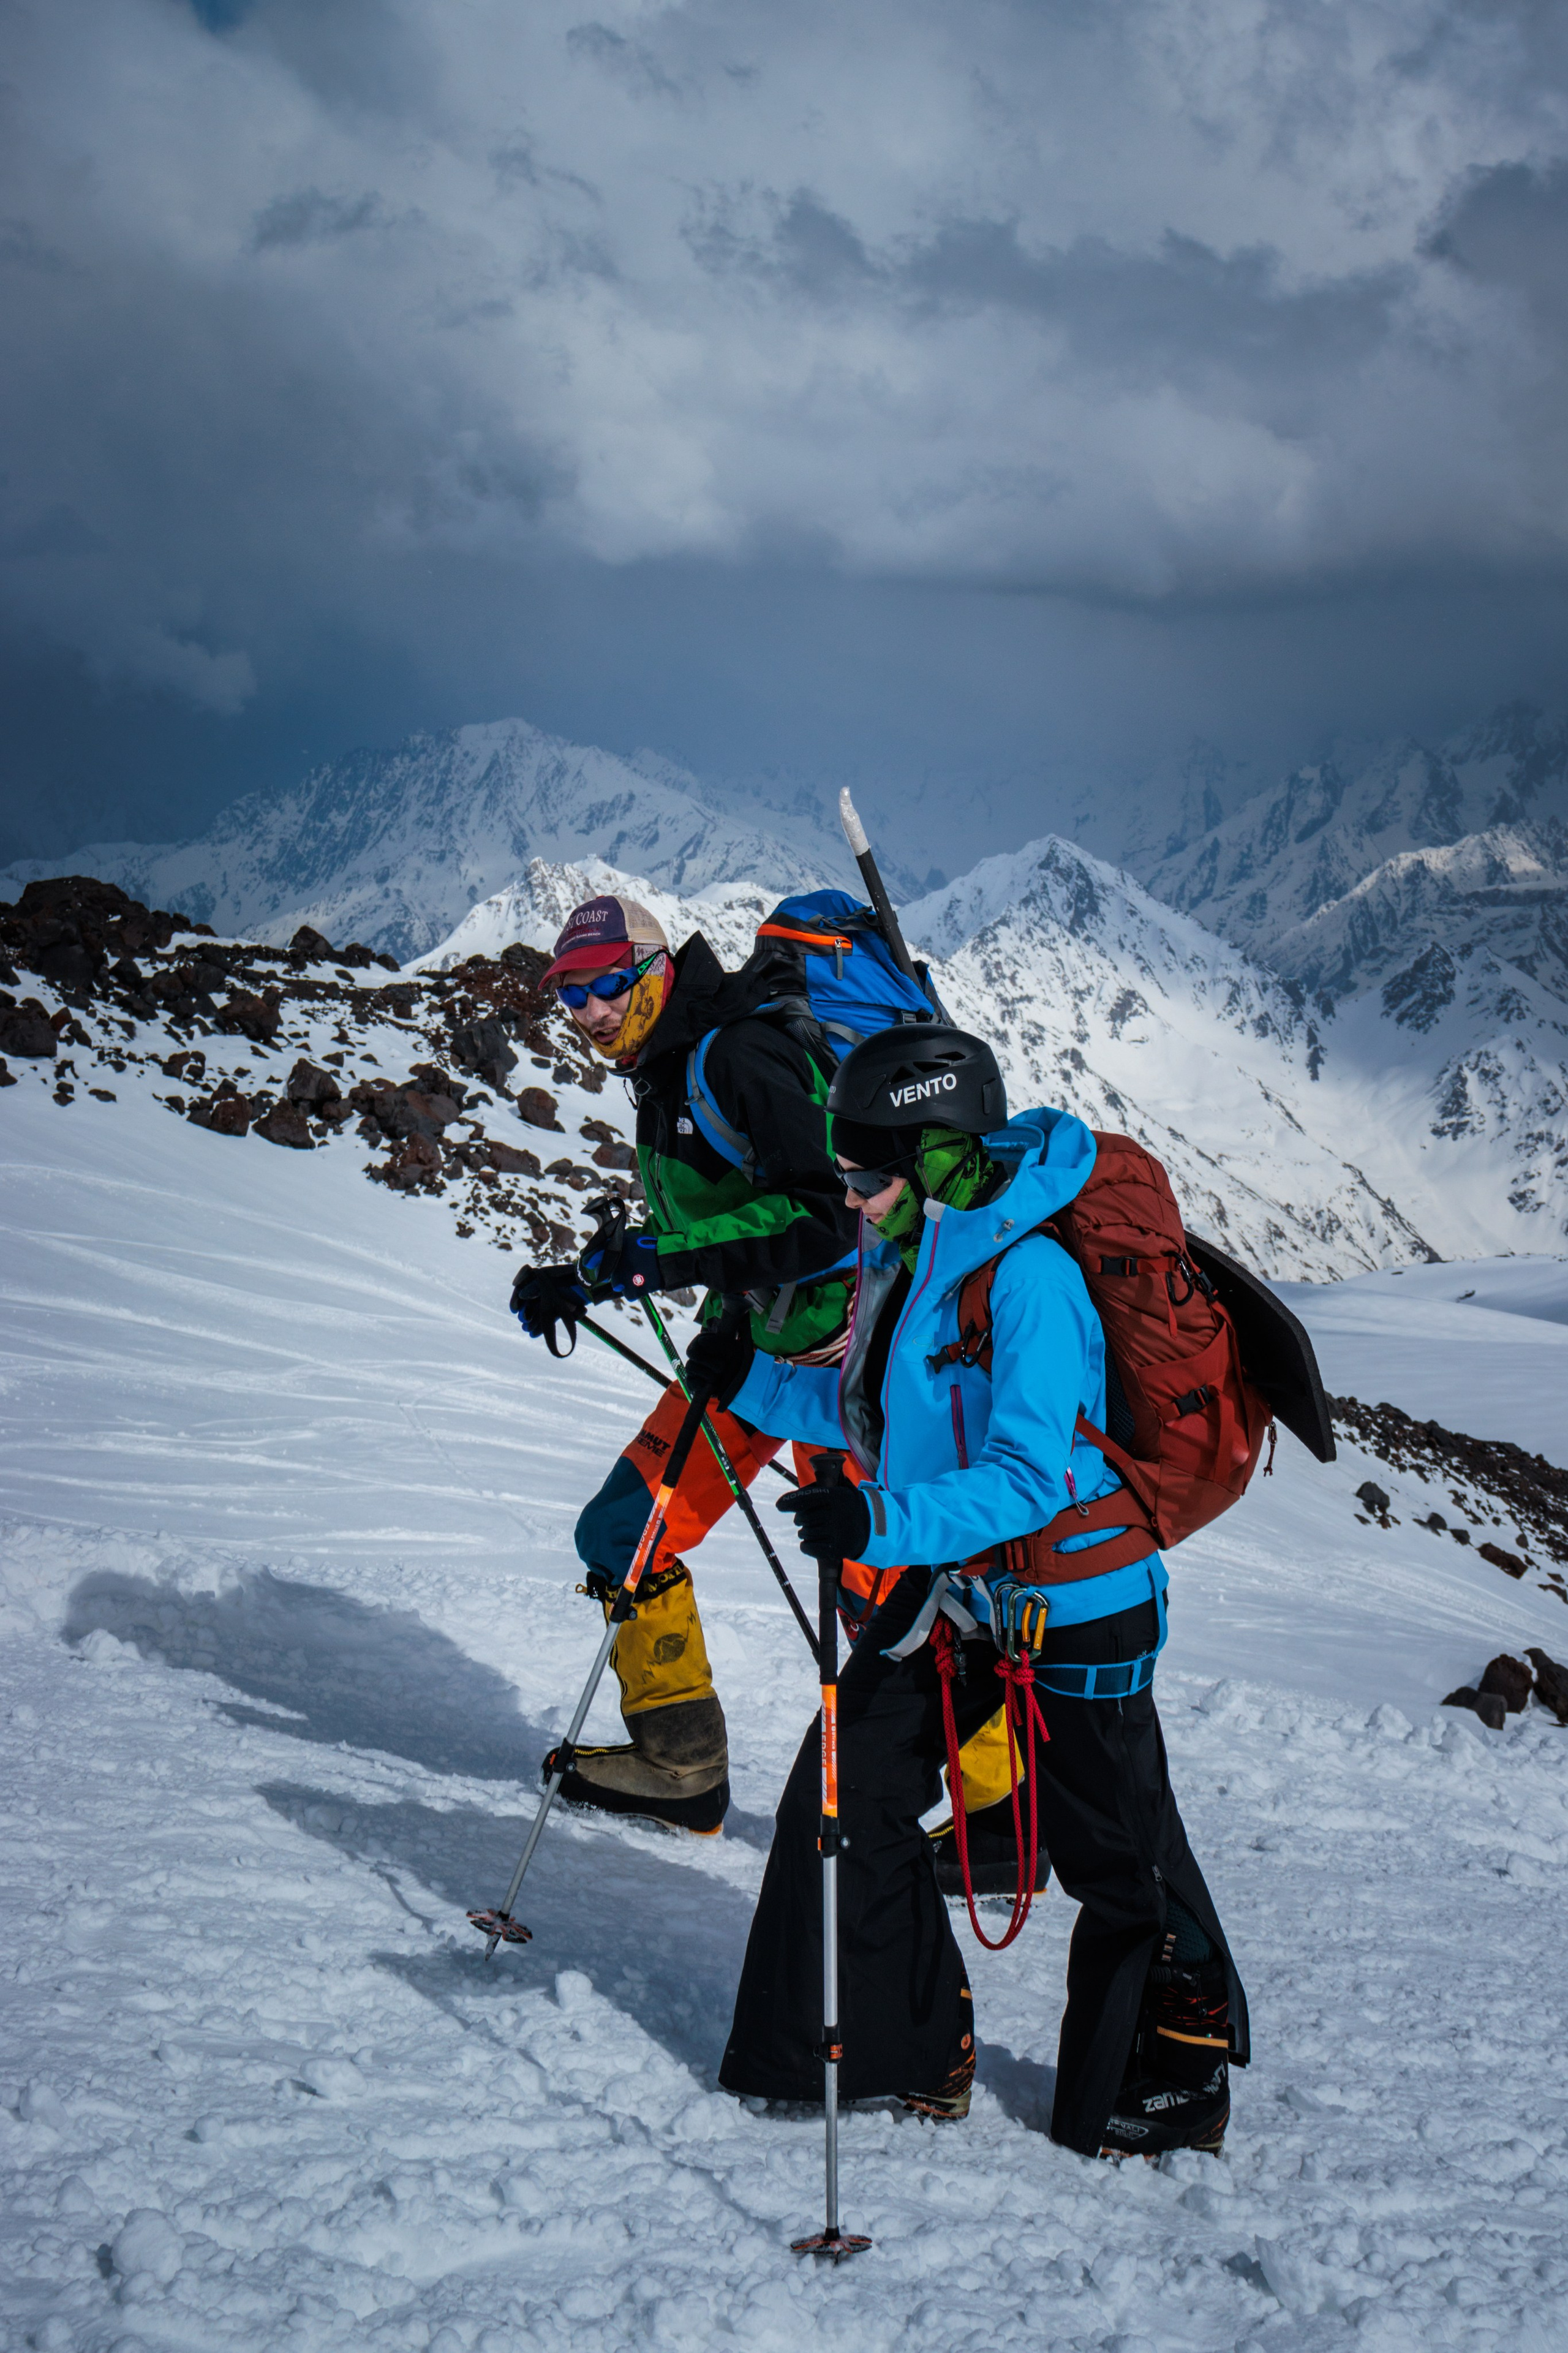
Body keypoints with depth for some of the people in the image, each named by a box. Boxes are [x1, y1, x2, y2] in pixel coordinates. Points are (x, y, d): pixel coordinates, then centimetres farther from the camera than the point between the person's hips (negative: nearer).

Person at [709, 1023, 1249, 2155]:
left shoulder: (1027, 1277, -25)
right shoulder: (903, 1260, 2)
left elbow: (1028, 1478, -31)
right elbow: (872, 1412, 16)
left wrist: (886, 1522, -42)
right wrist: (755, 1382, 5)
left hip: (1069, 1599, -8)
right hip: (951, 1585, 9)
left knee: (1119, 1852, 6)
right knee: (847, 1795, 6)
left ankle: (1180, 2075, 27)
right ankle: (908, 2044, 21)